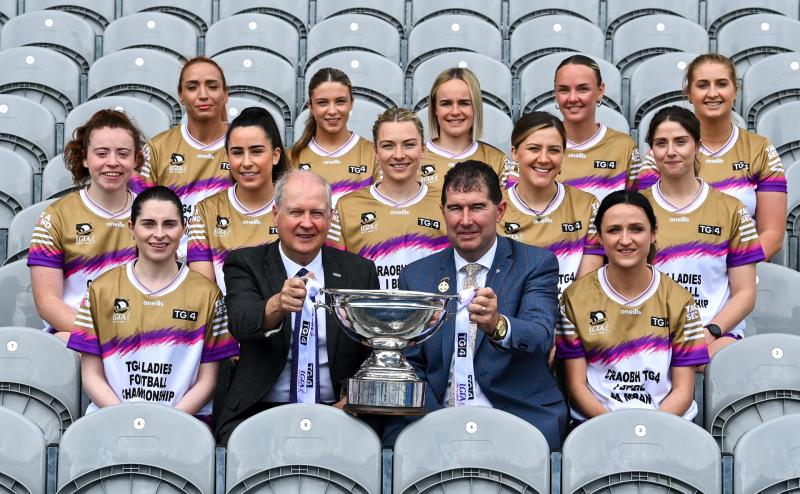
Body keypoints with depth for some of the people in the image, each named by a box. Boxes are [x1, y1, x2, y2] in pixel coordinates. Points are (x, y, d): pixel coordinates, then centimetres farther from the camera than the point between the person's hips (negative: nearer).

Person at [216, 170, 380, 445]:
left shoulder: (359, 272, 9)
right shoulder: (245, 265, 3)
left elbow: (377, 351, 13)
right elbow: (242, 323, -17)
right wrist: (277, 305, -39)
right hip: (258, 413, -1)